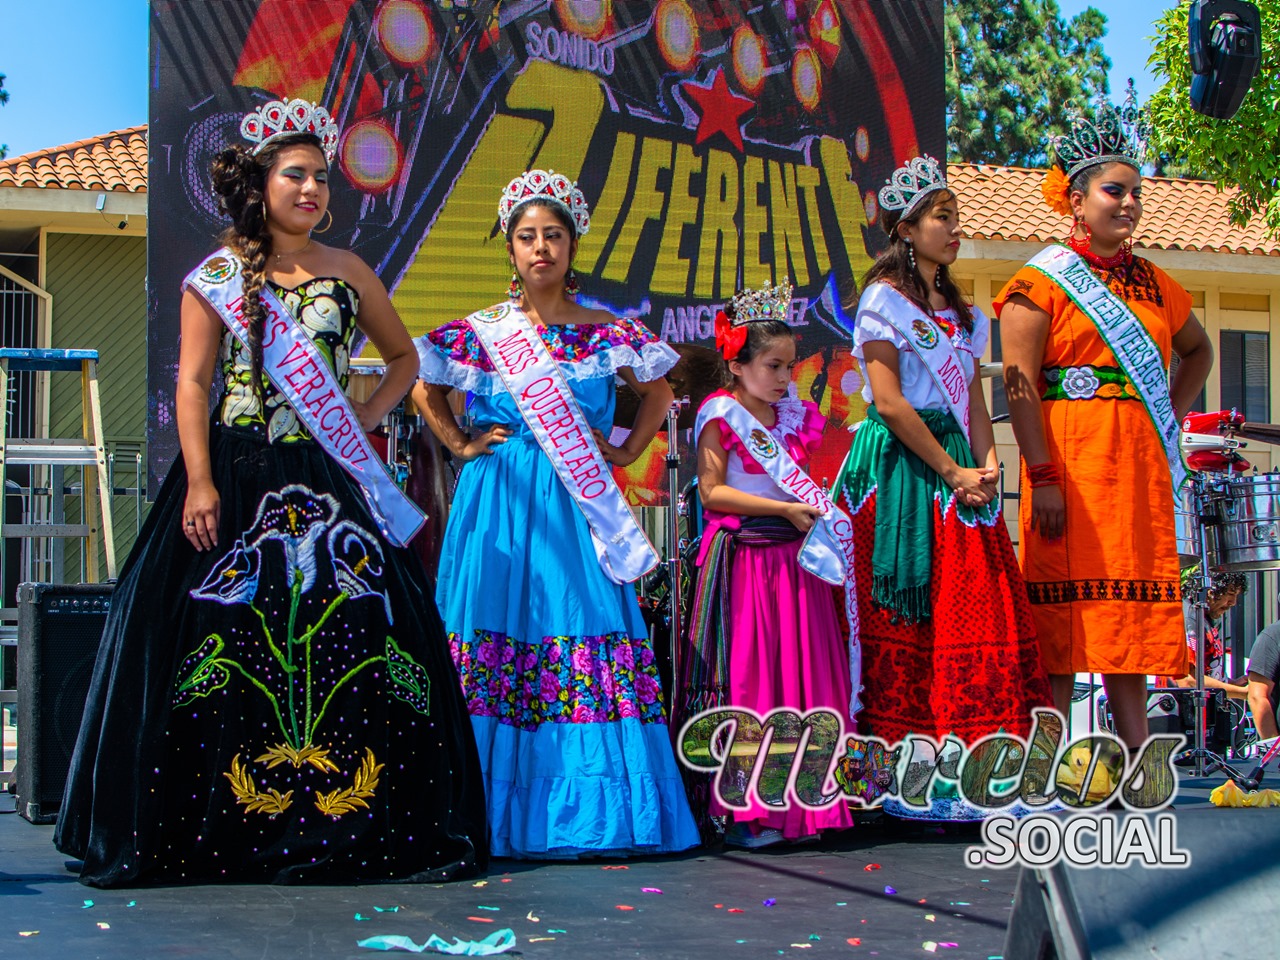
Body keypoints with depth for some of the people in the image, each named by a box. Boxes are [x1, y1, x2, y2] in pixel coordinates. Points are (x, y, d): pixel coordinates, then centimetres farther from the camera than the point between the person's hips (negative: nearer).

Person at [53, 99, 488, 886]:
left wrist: (366, 418, 7)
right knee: (231, 634, -3)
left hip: (330, 483, 2)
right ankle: (224, 826, 5)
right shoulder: (217, 276, 4)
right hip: (240, 482, -2)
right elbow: (193, 384, -1)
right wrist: (199, 483, -11)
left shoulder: (348, 273, 11)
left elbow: (405, 357, 23)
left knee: (348, 635, -3)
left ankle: (346, 817, 3)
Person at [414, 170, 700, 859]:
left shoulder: (608, 333, 7)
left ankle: (588, 811, -1)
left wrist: (625, 452, 9)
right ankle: (498, 814, -1)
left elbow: (658, 394, 21)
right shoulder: (481, 331, 6)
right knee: (495, 630, -6)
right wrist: (460, 445, 7)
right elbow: (426, 393, 18)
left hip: (578, 502, 1)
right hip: (500, 502, 0)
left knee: (590, 633, -7)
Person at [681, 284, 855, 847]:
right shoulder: (720, 417, -4)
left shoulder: (796, 417, 14)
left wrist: (819, 507, 4)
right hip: (743, 559, -6)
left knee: (803, 673, 5)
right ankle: (742, 812, -1)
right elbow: (711, 491, -12)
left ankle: (797, 805, 12)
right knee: (746, 679, -6)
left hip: (794, 558, 6)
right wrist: (783, 509, -16)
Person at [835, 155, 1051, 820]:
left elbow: (972, 397, 16)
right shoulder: (884, 298, -2)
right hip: (898, 467, -7)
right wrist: (951, 472, -12)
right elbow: (888, 401, -11)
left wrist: (985, 464, -2)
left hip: (959, 470, 7)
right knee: (907, 619, -7)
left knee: (977, 611, -2)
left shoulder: (959, 311, 20)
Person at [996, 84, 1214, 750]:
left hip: (1140, 463, 6)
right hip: (1068, 454, -6)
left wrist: (1173, 412, 16)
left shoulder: (1155, 286, 17)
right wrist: (1042, 477, -18)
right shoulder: (1042, 281, -1)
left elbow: (1197, 351, 35)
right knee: (1065, 611, -7)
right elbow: (1018, 388, -9)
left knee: (1133, 606, 4)